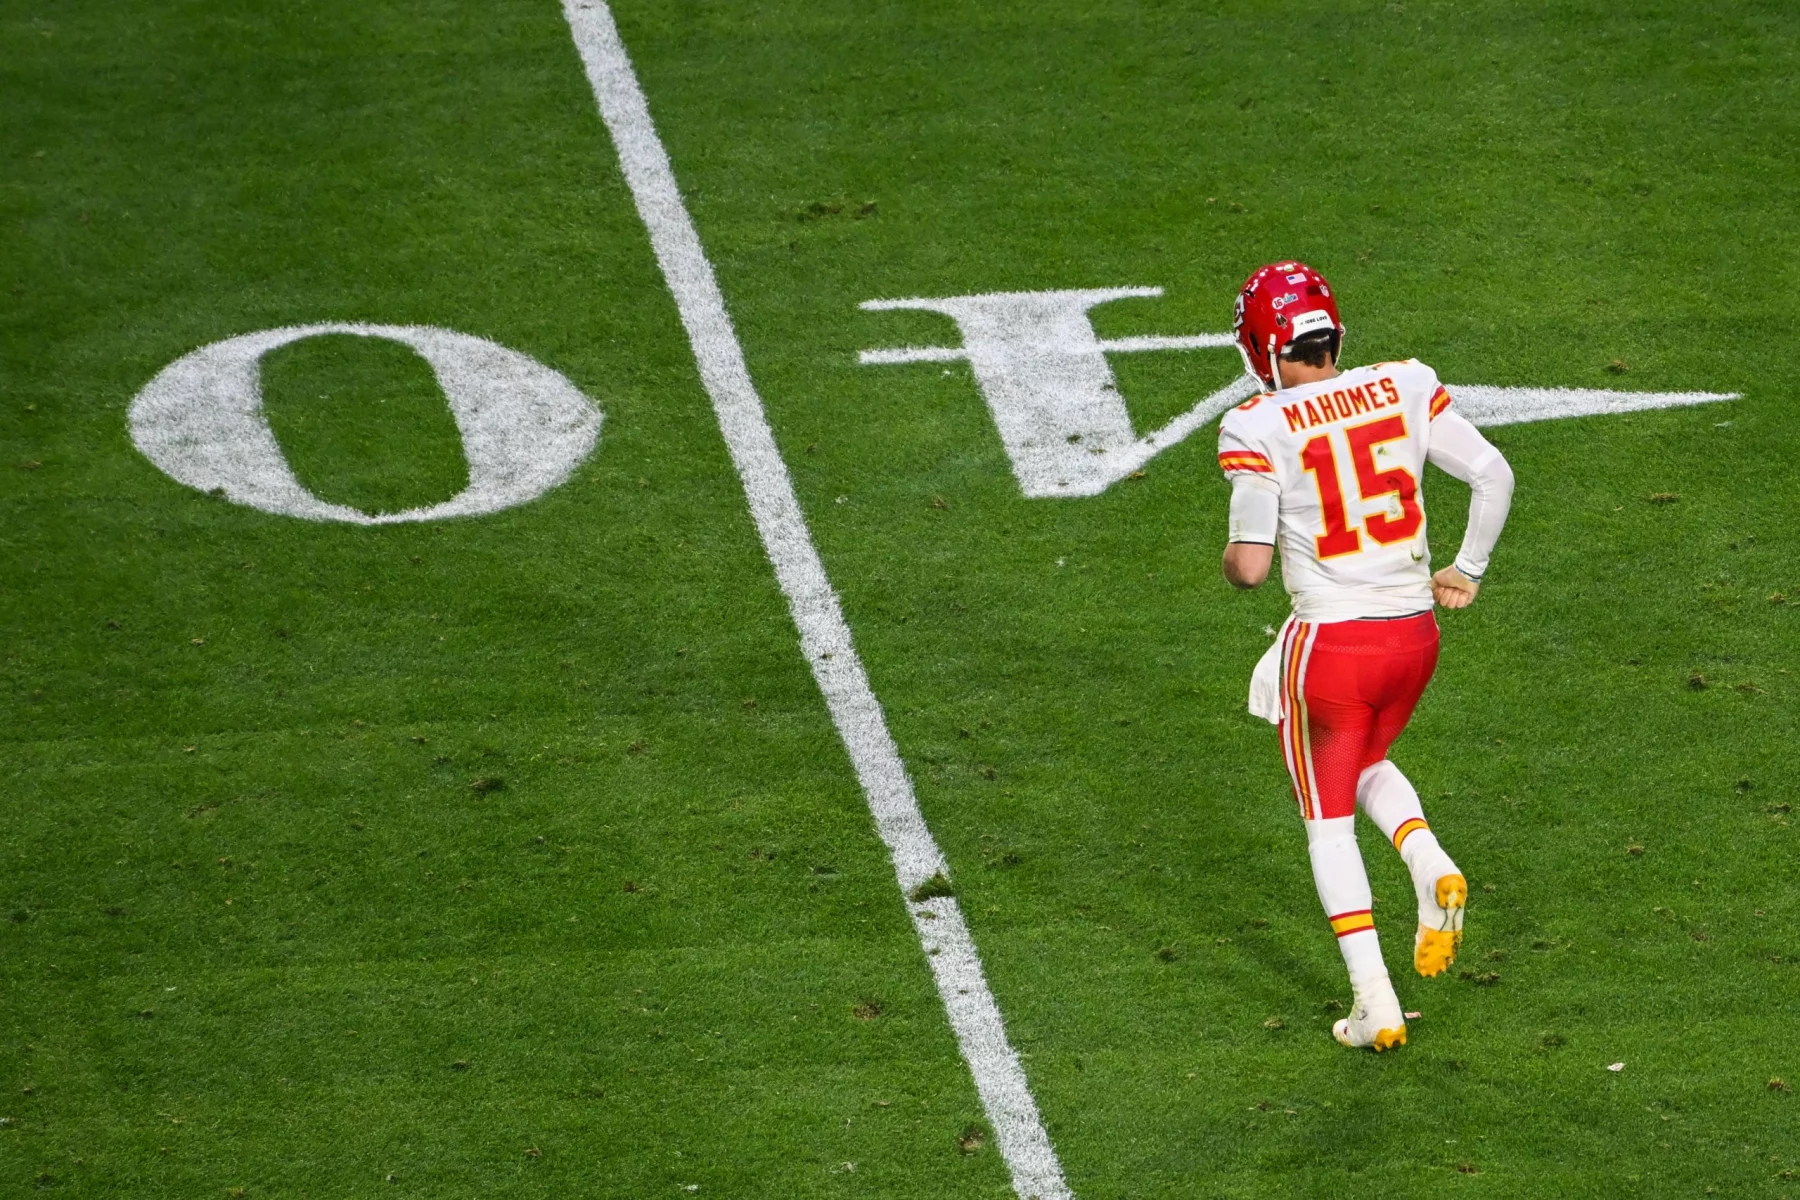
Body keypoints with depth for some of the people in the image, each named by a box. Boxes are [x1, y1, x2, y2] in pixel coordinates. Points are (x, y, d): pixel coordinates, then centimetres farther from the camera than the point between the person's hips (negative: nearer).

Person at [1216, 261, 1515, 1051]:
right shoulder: (1404, 388, -1)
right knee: (1368, 765, 31)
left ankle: (1375, 1003, 7)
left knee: (1329, 817, 12)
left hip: (1330, 638, -4)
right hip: (1414, 629, 4)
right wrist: (1466, 571, 11)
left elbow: (1250, 565, -15)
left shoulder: (1259, 429, -14)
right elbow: (1493, 475, -2)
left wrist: (1231, 558, 8)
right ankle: (1430, 865, 1)